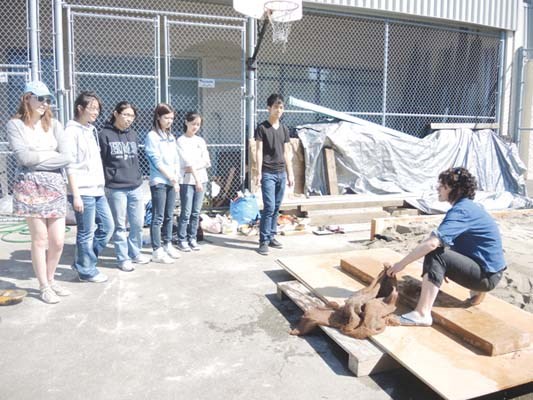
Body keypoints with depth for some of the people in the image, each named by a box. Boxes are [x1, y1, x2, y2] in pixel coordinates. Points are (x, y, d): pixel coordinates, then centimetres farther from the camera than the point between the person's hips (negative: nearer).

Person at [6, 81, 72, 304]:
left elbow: (66, 158, -3)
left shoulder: (54, 125, 8)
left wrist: (37, 159, -8)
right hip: (30, 187, -3)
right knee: (40, 239, 3)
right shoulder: (15, 125, -1)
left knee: (58, 240, 4)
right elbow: (23, 157, -14)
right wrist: (50, 155, -3)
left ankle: (51, 280, 26)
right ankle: (43, 286, 19)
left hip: (55, 187, 3)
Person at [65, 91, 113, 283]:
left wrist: (101, 186, 16)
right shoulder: (72, 131, -9)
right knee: (86, 233, 1)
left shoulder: (91, 130, 16)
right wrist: (76, 195, -16)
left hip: (97, 190, 9)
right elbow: (70, 166, -13)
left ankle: (82, 263, 26)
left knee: (107, 226, 13)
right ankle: (86, 270, 17)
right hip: (83, 192, -9)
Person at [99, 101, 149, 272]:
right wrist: (107, 181, -8)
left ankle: (135, 253, 27)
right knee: (120, 225, 4)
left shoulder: (133, 135, 12)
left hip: (136, 187, 5)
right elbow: (99, 161, -6)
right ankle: (123, 258, 16)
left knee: (138, 223, 10)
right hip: (115, 188, -5)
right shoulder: (105, 135, -5)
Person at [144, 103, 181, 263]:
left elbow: (176, 159, 13)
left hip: (171, 182, 7)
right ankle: (157, 251, 1)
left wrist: (177, 178, 2)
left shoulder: (171, 136, 15)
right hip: (158, 182, -7)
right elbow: (157, 161, -12)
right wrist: (171, 177, -12)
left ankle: (167, 245, 24)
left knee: (169, 216, 12)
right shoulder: (152, 136, -7)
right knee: (158, 217, -4)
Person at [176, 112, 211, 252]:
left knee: (196, 212, 6)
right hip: (187, 180, -4)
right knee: (186, 212, -4)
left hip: (201, 179, 5)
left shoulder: (201, 141, 13)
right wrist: (196, 179, -21)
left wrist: (193, 168, -10)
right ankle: (182, 240, 6)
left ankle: (192, 239, 15)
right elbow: (188, 161, -13)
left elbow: (207, 161, 6)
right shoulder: (181, 140, -2)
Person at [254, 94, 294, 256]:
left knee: (276, 208, 10)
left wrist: (290, 173, 12)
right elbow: (259, 151, -8)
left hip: (281, 173, 6)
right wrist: (259, 172, -14)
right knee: (269, 207, -10)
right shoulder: (262, 128, -4)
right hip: (268, 173, -6)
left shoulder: (284, 129, 12)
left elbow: (286, 152, 14)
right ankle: (263, 241, -3)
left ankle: (272, 237, 20)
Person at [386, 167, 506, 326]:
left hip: (487, 275, -9)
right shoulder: (467, 206, 9)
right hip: (483, 267, 9)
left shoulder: (461, 210, -21)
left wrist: (402, 263, -24)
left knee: (435, 255, -24)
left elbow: (431, 243, -31)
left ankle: (422, 314, -28)